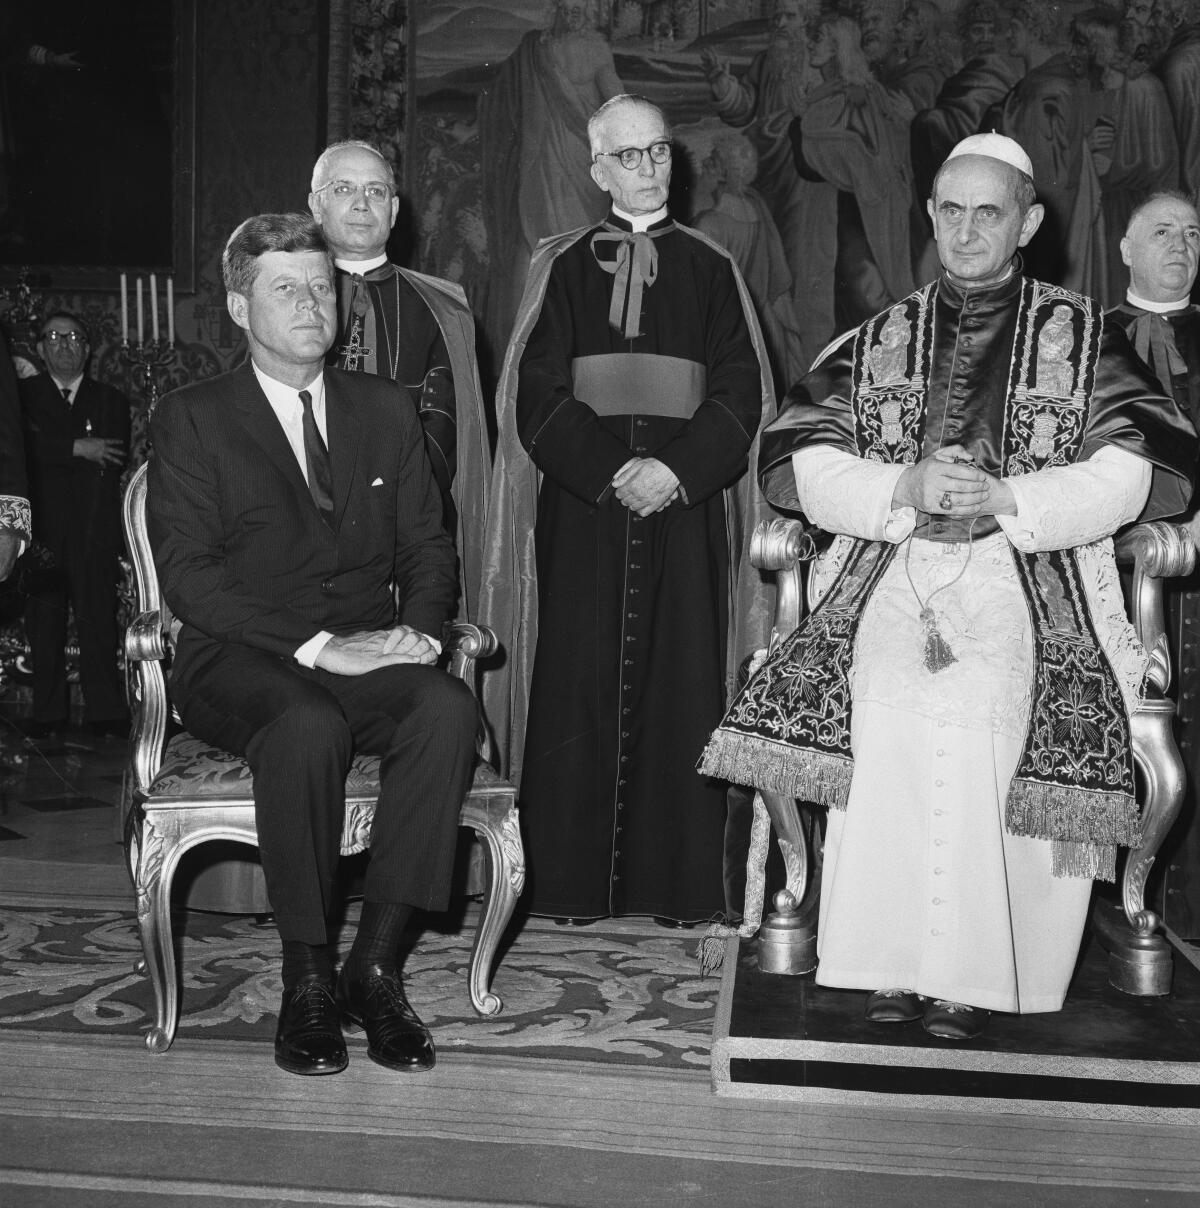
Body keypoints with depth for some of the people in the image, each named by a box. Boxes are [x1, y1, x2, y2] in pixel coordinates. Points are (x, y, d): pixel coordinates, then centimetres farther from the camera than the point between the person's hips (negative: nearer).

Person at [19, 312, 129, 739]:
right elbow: (23, 447, -4)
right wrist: (78, 449, -10)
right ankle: (48, 714, 4)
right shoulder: (23, 394, 14)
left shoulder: (111, 400, 17)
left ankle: (105, 711, -5)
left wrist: (54, 454, -2)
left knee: (97, 619, -7)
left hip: (94, 528, 0)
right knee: (44, 621, -2)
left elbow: (115, 458, 4)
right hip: (42, 526, 0)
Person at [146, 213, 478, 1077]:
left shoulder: (384, 409, 16)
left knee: (448, 706, -29)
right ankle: (307, 980, -19)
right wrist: (315, 645, -19)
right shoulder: (191, 421, 3)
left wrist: (416, 630, -10)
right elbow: (189, 575, -9)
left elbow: (427, 543, 12)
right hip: (243, 663, -3)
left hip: (369, 656, 3)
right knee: (308, 725, -36)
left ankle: (375, 965, -21)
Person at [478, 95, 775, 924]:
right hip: (581, 500, 0)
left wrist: (677, 468, -12)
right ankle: (573, 880, 6)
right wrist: (610, 470, -13)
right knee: (580, 684, -2)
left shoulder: (709, 269, 11)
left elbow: (741, 390, 3)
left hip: (687, 505, 1)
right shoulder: (563, 268, 9)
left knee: (680, 685, -1)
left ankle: (680, 881, 7)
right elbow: (536, 395, 0)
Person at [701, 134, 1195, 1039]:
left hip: (1025, 583, -2)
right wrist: (903, 486, -8)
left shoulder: (1081, 334, 11)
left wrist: (1007, 498, -12)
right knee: (888, 720, -27)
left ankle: (969, 977, -19)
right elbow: (796, 461, 9)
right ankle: (893, 965, -17)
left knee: (971, 723, -29)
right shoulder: (882, 338, 17)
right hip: (891, 575, 2)